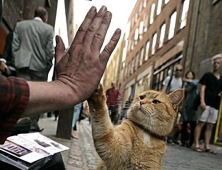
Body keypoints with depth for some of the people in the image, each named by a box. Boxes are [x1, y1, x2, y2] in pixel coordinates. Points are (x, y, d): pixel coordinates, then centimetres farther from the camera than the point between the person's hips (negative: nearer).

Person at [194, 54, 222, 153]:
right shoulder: (207, 75, 4)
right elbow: (202, 89, -4)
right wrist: (202, 101, -15)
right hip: (206, 103, -5)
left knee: (210, 126, 5)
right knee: (201, 123, -7)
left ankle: (207, 146, 9)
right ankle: (196, 144, -5)